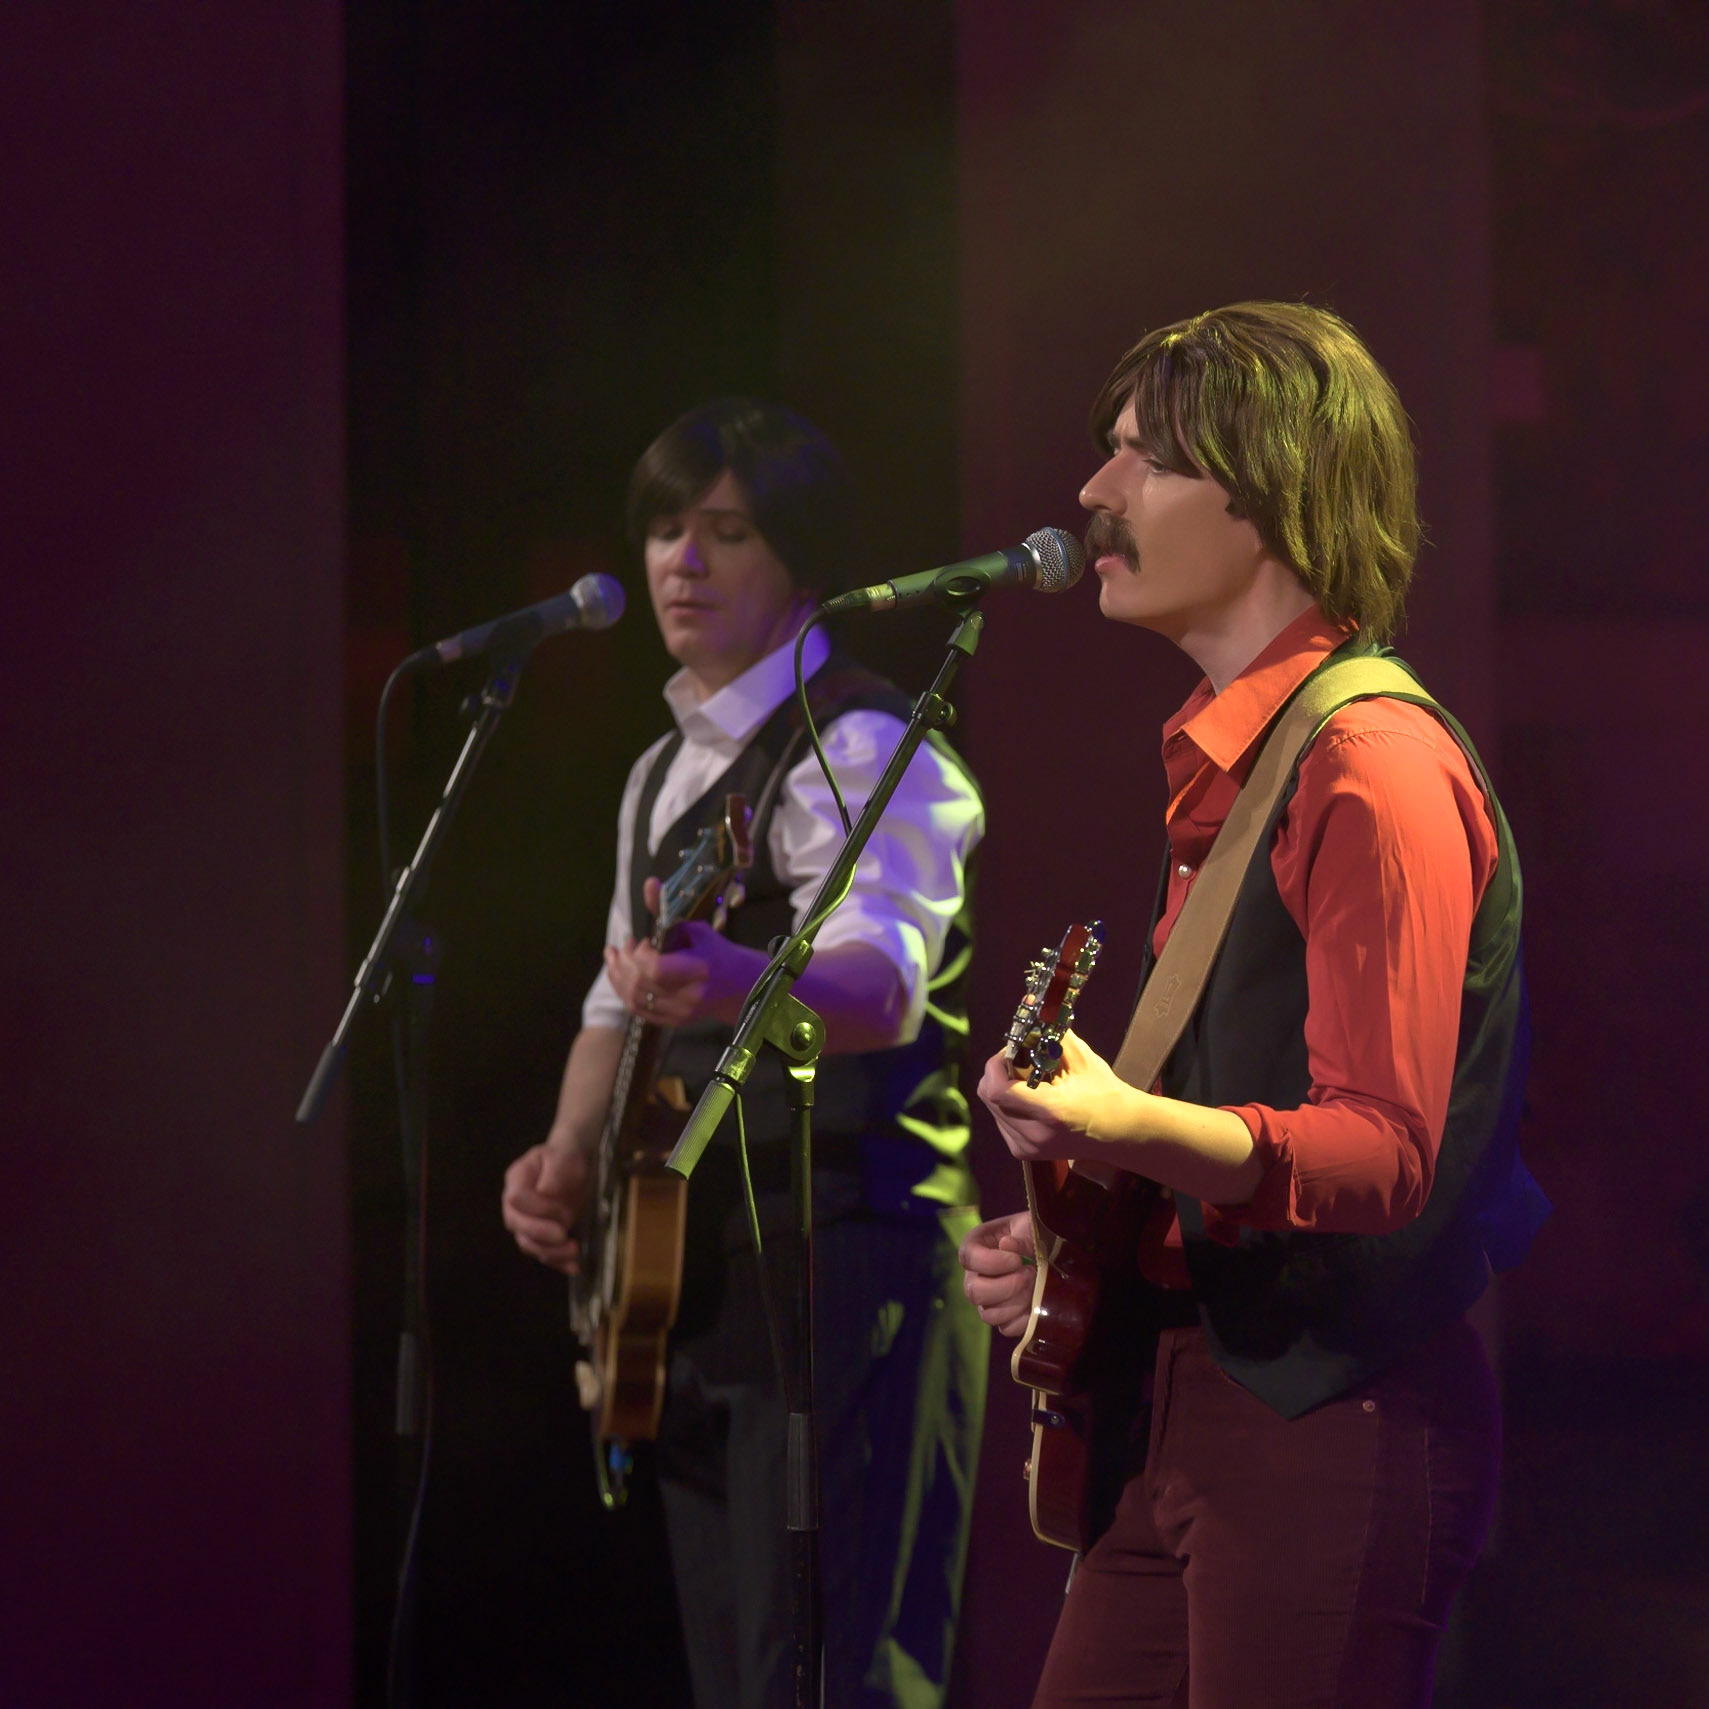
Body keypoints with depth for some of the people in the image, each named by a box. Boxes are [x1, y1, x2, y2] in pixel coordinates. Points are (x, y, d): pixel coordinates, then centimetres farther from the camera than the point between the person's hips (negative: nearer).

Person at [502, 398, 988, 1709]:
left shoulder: (862, 746, -12)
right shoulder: (665, 772, 17)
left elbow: (888, 980, -29)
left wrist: (738, 983, -51)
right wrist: (568, 1155, 5)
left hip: (846, 1253, -9)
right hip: (698, 1275, 9)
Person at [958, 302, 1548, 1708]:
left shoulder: (1374, 770, -15)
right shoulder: (1223, 764, 17)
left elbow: (1384, 1148, -22)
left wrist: (1138, 1129, -36)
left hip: (1335, 1422, -10)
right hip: (1190, 1403, 10)